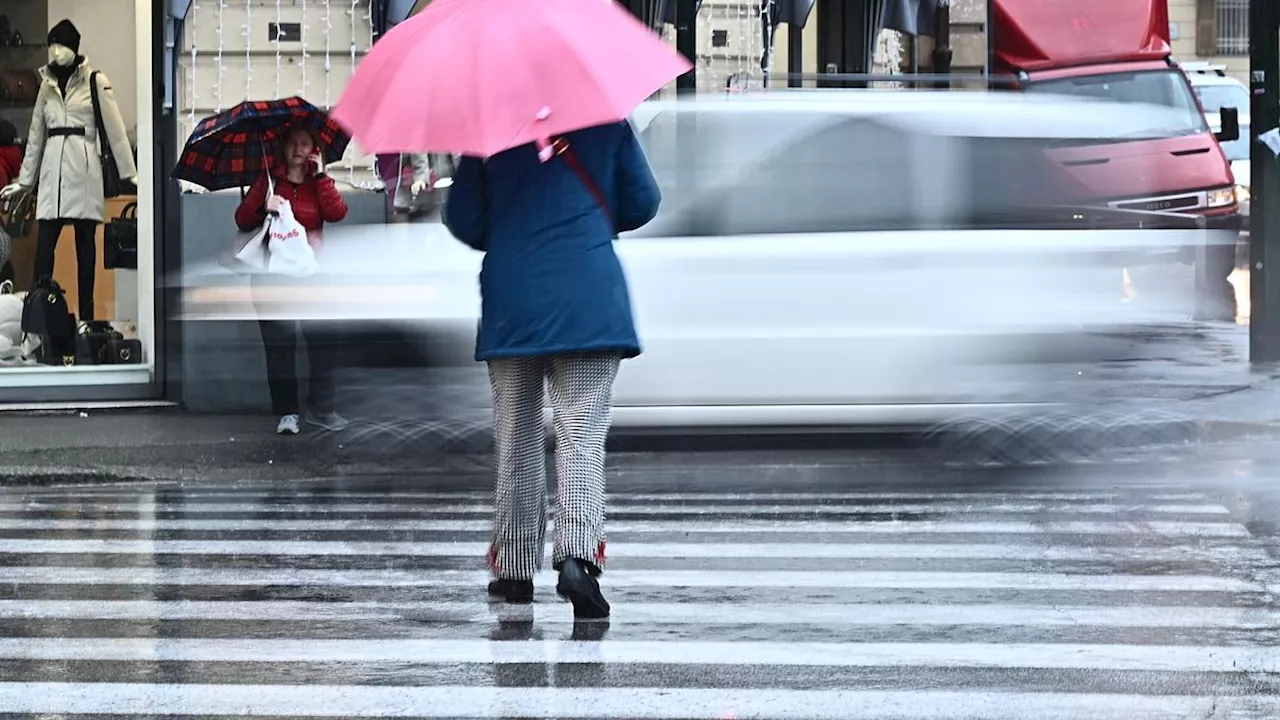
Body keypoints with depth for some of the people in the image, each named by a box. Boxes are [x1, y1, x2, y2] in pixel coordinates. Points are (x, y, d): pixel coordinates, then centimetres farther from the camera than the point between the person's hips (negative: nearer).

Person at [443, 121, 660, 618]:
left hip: (511, 301, 1)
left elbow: (461, 219, 4)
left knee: (516, 438, 13)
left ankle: (515, 568, 18)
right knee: (582, 435, -5)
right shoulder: (606, 120, 3)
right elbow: (642, 204, 8)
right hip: (589, 297, -1)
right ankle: (578, 556, -24)